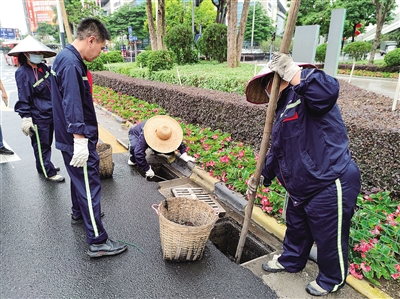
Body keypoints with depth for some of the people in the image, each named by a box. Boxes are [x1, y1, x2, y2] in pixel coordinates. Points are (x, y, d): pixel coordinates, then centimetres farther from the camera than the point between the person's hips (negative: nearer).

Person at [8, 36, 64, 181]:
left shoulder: (43, 68, 6)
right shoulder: (23, 73, -14)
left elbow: (52, 88, 22)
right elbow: (23, 98, -15)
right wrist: (26, 118, -18)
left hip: (50, 113, 8)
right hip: (38, 117, -7)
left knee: (47, 143, 19)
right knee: (41, 145, 5)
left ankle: (44, 166, 36)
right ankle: (49, 173, 14)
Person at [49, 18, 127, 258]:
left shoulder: (66, 58, 11)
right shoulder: (71, 64, -21)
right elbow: (73, 106, -27)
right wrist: (80, 141, -28)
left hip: (70, 138, 10)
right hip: (79, 140, -10)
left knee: (79, 178, 26)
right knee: (90, 187, -5)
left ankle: (79, 213, 47)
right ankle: (98, 241, 5)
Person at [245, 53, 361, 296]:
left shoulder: (306, 97, -17)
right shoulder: (284, 109, 13)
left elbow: (329, 91, -43)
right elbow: (277, 150, 18)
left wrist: (295, 74, -38)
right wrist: (263, 175, 16)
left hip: (331, 185, -10)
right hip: (302, 187, 10)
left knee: (329, 237, 12)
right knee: (296, 228, 27)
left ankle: (333, 280, 38)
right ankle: (291, 261, 52)